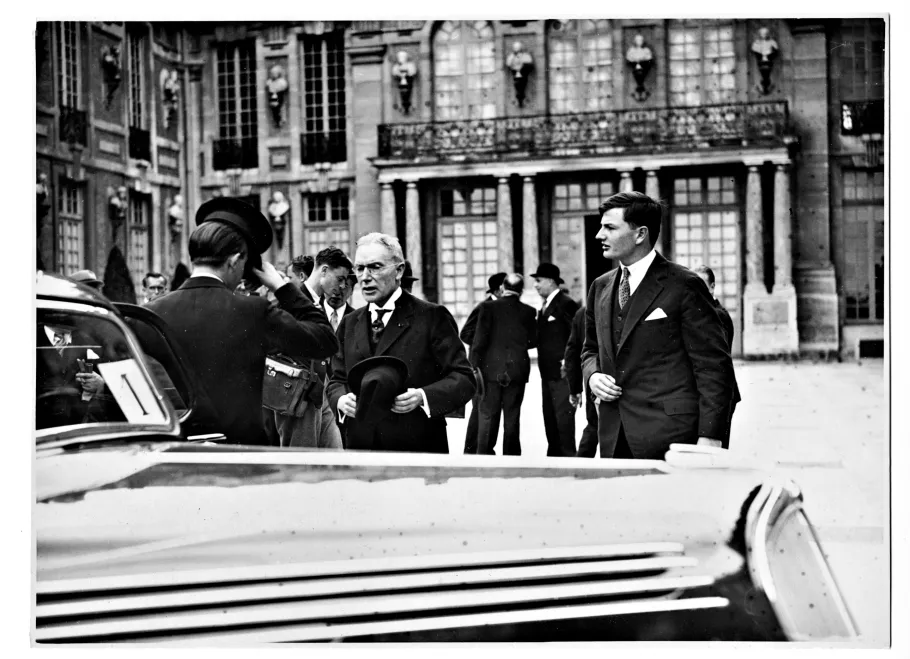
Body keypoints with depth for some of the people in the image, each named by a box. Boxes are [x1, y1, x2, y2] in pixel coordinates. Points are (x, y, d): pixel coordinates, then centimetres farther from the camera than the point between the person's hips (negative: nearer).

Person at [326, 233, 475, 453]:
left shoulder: (432, 317, -2)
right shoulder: (349, 324, 14)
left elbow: (463, 379, -6)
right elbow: (337, 379, 16)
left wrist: (422, 397, -22)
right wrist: (341, 400, -6)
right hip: (361, 447, 4)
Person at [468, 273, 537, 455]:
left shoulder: (488, 307, -3)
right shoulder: (529, 312, 2)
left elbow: (480, 340, -7)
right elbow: (533, 341, 5)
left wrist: (474, 366, -3)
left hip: (491, 369, -1)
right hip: (518, 370, 1)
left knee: (488, 414, 4)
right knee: (512, 416, 7)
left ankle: (484, 454, 1)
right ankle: (510, 455, 10)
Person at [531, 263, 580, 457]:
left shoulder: (566, 304, -12)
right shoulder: (544, 306, 16)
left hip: (562, 373, -9)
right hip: (547, 373, 9)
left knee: (564, 417, -6)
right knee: (549, 419, 12)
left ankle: (568, 455, -1)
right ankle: (554, 454, 19)